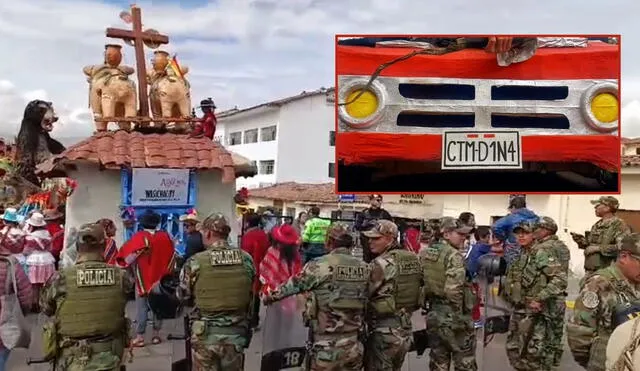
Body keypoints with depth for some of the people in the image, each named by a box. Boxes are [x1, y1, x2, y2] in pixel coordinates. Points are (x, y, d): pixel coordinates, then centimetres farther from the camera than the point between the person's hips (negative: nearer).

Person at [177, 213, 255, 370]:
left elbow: (182, 296, 2)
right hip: (237, 332, 3)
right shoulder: (246, 259, -3)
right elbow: (250, 296, 5)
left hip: (206, 334, -2)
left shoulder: (195, 262, -11)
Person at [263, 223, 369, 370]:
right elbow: (366, 302, 10)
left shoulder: (320, 266, -11)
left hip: (327, 346, -4)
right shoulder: (364, 268, 2)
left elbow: (293, 284, 3)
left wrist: (271, 296, 20)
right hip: (354, 347, 4)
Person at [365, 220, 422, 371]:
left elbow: (364, 295, -13)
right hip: (406, 330, 8)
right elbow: (420, 288, 11)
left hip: (384, 331, -7)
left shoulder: (380, 263, -17)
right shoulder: (414, 260, 4)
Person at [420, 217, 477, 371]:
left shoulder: (424, 254, 7)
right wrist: (460, 313, -13)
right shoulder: (454, 256, -17)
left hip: (433, 314, 7)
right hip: (452, 316, -7)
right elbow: (453, 290, -26)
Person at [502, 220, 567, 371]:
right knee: (514, 350, 16)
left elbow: (561, 278, -25)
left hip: (535, 313, -9)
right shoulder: (522, 254, 11)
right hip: (519, 311, 9)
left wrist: (539, 299, -26)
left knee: (533, 355, -3)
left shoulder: (541, 252, -15)